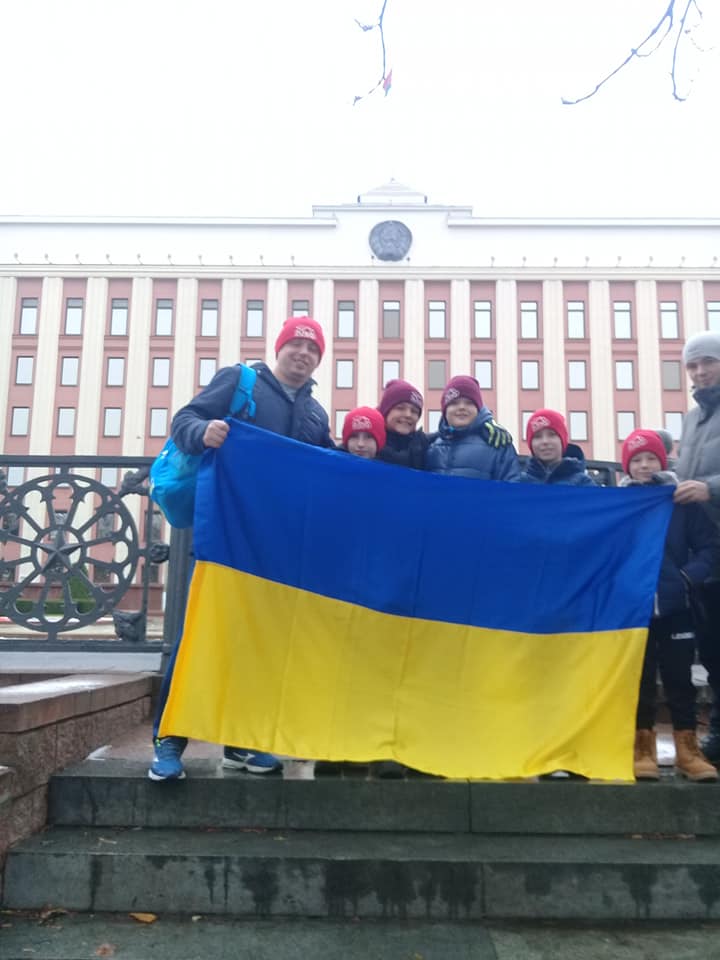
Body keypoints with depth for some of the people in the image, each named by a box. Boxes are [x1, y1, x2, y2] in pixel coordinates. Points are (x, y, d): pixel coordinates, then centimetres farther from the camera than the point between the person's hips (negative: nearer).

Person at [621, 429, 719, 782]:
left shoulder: (682, 500, -1)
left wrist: (689, 576, -17)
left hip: (674, 606, 0)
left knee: (679, 678, 8)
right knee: (640, 679, 8)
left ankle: (687, 749, 19)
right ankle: (643, 748, 17)